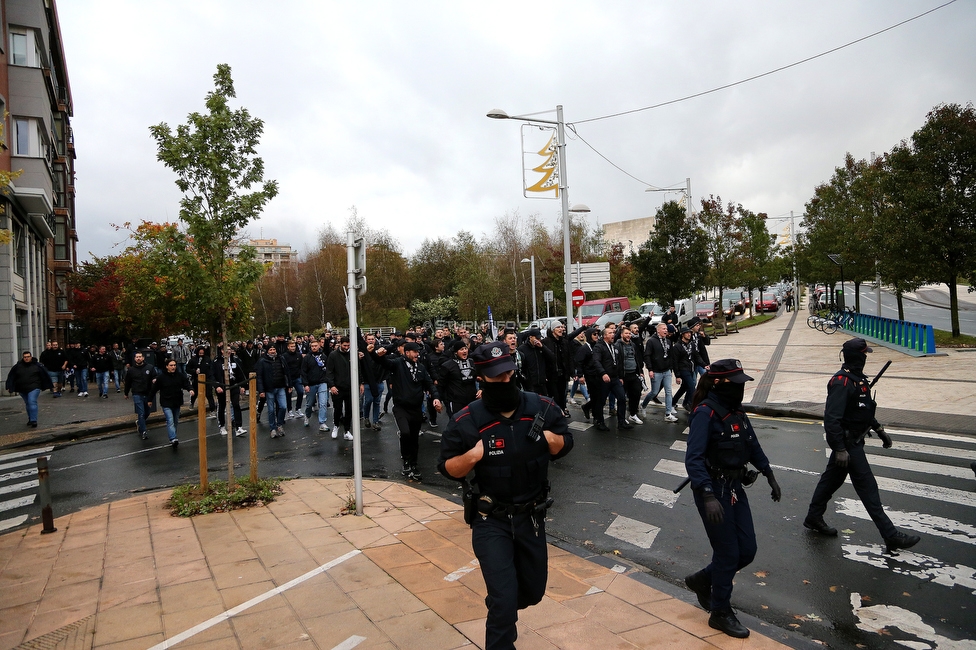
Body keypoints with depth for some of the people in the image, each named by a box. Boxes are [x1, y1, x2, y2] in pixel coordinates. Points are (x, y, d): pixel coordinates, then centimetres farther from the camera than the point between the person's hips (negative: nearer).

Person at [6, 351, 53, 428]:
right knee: (28, 404, 16)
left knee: (32, 402, -16)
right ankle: (30, 419, 31)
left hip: (34, 388, -4)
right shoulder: (17, 366, 4)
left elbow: (45, 375, 3)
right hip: (22, 389, 4)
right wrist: (9, 387, 5)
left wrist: (51, 386, 5)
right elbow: (11, 377, 9)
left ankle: (33, 421, -17)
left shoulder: (37, 365, -2)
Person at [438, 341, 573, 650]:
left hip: (531, 517, 4)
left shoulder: (542, 407, -9)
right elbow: (447, 468, -8)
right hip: (491, 521, -4)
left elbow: (566, 441, 6)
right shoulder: (466, 421, -17)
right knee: (504, 597, -8)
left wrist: (553, 440, -17)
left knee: (533, 591, 21)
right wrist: (471, 456, -29)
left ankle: (501, 615, 55)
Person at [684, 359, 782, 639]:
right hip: (713, 490, -8)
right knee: (728, 553, 3)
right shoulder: (705, 413, -21)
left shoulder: (736, 410, 4)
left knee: (747, 550, 11)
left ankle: (702, 580, 35)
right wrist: (708, 497, -37)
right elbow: (693, 458, -28)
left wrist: (770, 476, 21)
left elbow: (753, 446, 19)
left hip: (735, 488, 8)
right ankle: (720, 613, 25)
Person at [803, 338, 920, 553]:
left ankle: (814, 518, 31)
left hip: (853, 440, 10)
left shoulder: (857, 378, 9)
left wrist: (879, 429, 21)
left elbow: (863, 409, 23)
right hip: (847, 442, -10)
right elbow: (831, 418, -28)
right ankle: (891, 536, 3)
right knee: (867, 486, -4)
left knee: (832, 478, 18)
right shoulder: (841, 382, -24)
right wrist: (839, 449, -29)